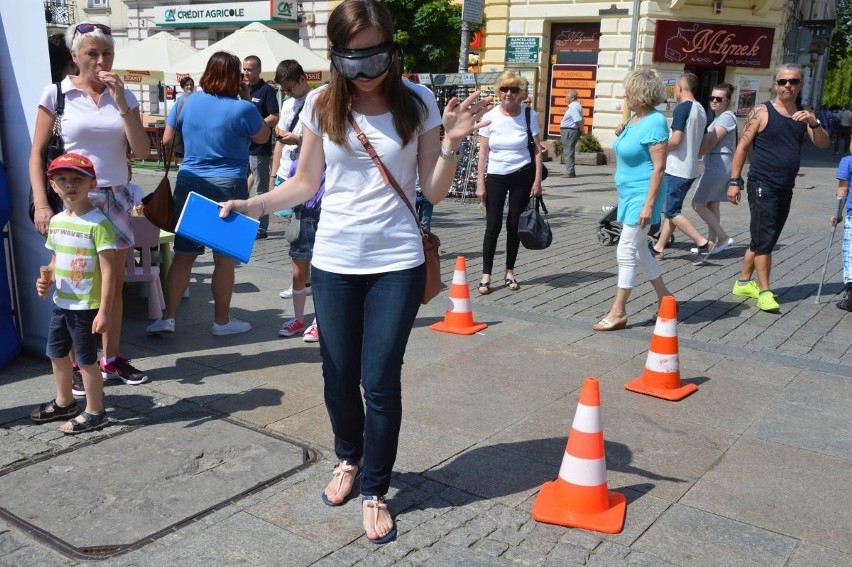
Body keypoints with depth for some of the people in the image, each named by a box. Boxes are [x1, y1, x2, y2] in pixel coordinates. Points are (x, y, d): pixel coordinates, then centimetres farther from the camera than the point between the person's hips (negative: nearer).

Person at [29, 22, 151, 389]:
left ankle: (112, 359, 22)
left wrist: (121, 101, -11)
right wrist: (41, 204, -12)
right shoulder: (57, 93, -3)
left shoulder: (124, 96, 6)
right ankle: (74, 365, 14)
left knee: (114, 284, 10)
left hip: (115, 198, 3)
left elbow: (142, 150, -4)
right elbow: (37, 154, -3)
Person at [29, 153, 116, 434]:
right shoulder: (56, 221, 6)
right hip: (61, 303, 8)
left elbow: (108, 270, -20)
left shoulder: (97, 223, -18)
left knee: (86, 359, 3)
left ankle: (94, 412, 20)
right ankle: (64, 403, 42)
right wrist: (47, 280, -4)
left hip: (86, 306, -8)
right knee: (57, 354, 21)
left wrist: (104, 310, -22)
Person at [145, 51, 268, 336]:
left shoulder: (186, 103, 1)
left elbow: (167, 140, 11)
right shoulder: (242, 109, -10)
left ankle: (168, 317, 9)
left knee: (183, 254, 10)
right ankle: (222, 321, 16)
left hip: (189, 183, 4)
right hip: (229, 187, -3)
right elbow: (263, 137, 7)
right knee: (225, 257, 6)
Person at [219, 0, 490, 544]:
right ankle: (349, 459, 40)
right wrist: (249, 205, -4)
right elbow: (305, 184, 7)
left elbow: (433, 192, -2)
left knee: (380, 381, 0)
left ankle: (375, 491, 20)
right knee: (339, 377, 11)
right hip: (334, 262, 2)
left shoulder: (417, 102, -4)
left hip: (397, 263, -2)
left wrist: (451, 143, -17)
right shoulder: (322, 105, -1)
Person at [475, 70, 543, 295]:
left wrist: (537, 181, -5)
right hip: (496, 177, 0)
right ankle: (486, 275, 4)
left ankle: (510, 272, 20)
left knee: (514, 225, 7)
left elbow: (537, 149, 0)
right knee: (492, 226, -2)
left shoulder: (529, 115, -3)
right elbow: (483, 152, -1)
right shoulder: (489, 117, -3)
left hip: (522, 176, 0)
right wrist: (480, 183, -5)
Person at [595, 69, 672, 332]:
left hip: (641, 195, -10)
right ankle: (664, 298, 32)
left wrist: (649, 204, -22)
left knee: (627, 251, -6)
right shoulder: (634, 119, 9)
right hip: (628, 193, 10)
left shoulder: (654, 122, -17)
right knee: (639, 249, 17)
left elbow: (659, 167, -20)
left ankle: (618, 312, 3)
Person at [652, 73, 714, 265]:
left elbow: (676, 140, -21)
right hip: (690, 168, 9)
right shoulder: (701, 110, 13)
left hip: (677, 169, -9)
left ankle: (703, 243, -8)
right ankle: (658, 248, 17)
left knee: (673, 212, -4)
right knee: (671, 209, 13)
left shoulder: (682, 108, -14)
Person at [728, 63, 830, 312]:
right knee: (764, 240, -8)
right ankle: (764, 292, -2)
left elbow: (823, 144, 2)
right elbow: (743, 147, -6)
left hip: (786, 189, 6)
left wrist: (813, 123, -18)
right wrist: (734, 181, -11)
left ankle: (743, 282, 24)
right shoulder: (762, 112, -5)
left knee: (762, 240, 13)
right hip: (762, 186, -6)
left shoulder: (804, 115, 9)